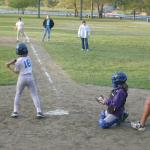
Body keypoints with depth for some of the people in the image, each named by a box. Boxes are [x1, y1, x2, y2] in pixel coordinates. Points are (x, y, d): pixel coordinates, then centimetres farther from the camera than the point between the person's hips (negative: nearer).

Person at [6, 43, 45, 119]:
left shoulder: (19, 61, -13)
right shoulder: (28, 57, 3)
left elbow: (17, 71, -2)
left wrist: (10, 67, 7)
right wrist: (11, 62, -1)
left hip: (22, 78, -3)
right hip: (30, 78, 3)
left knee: (18, 94, 16)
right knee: (34, 95, 6)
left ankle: (15, 112, 14)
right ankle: (39, 112, -1)